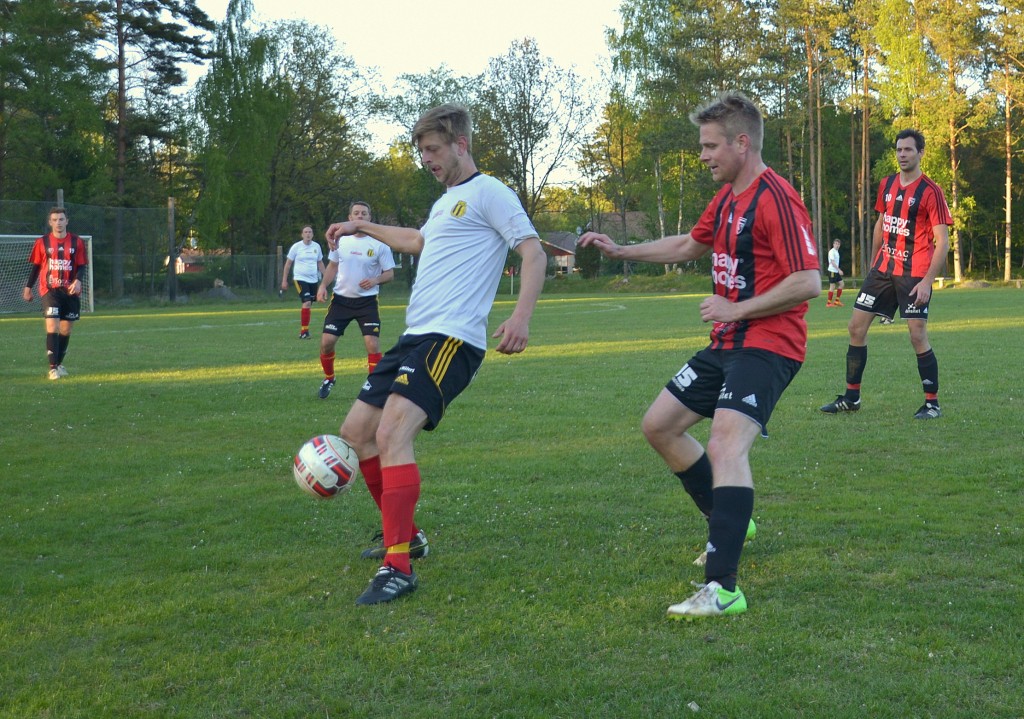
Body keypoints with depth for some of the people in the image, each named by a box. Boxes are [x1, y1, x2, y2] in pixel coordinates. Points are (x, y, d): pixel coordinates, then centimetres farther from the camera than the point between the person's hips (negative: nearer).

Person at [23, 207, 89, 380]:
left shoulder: (77, 242, 2)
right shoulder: (42, 242, 2)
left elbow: (82, 266, 1)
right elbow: (35, 266, 10)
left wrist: (78, 281, -18)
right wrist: (28, 287, 10)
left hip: (70, 291, 2)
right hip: (50, 290, -2)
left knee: (66, 330, 9)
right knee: (52, 327, -14)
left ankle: (59, 364, 27)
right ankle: (53, 368, -14)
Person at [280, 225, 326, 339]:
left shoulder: (316, 246, 6)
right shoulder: (296, 246, -4)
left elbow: (320, 263, 17)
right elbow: (288, 263, 2)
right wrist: (284, 280, 0)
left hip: (313, 280, 5)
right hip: (300, 279, -5)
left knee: (309, 306, 8)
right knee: (307, 303, -20)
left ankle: (302, 331, 19)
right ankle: (304, 331, -15)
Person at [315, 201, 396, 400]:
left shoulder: (379, 244, -6)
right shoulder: (341, 240, 2)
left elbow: (390, 273, -2)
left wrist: (375, 280, -22)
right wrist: (323, 285, 0)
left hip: (367, 301, -2)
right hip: (341, 299, 3)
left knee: (373, 344, -13)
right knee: (326, 342, -2)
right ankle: (328, 379, 24)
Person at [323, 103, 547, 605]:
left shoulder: (488, 193, -5)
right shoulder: (446, 201, 23)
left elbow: (533, 253, -13)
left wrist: (521, 316, -27)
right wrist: (363, 228, 52)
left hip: (450, 339, -10)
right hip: (415, 337, 10)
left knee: (392, 434, -26)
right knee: (356, 432, 11)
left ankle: (398, 568, -23)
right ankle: (404, 534, 26)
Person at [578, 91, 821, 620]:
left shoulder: (776, 200, -18)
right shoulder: (727, 198, 13)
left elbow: (808, 282, -23)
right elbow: (689, 246, 30)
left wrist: (737, 309, -20)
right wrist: (620, 251, 26)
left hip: (767, 346, -11)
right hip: (727, 343, 11)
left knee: (725, 446, -27)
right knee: (659, 426, 16)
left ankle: (722, 590, -30)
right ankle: (729, 523, 30)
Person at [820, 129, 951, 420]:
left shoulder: (931, 191, -11)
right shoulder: (887, 185, 8)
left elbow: (942, 242, -12)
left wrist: (927, 281, -19)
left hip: (914, 274, -6)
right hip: (883, 268, 7)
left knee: (918, 336, -8)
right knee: (856, 327, 5)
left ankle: (932, 403, 6)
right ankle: (851, 397, 15)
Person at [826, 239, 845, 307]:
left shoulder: (837, 252, 15)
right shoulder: (832, 252, -13)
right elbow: (832, 262, -20)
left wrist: (839, 270, 19)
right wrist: (839, 270, -23)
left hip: (836, 271, 9)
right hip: (832, 271, -9)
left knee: (841, 284, 8)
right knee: (832, 286, -7)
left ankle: (837, 301, 13)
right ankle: (829, 303, -1)